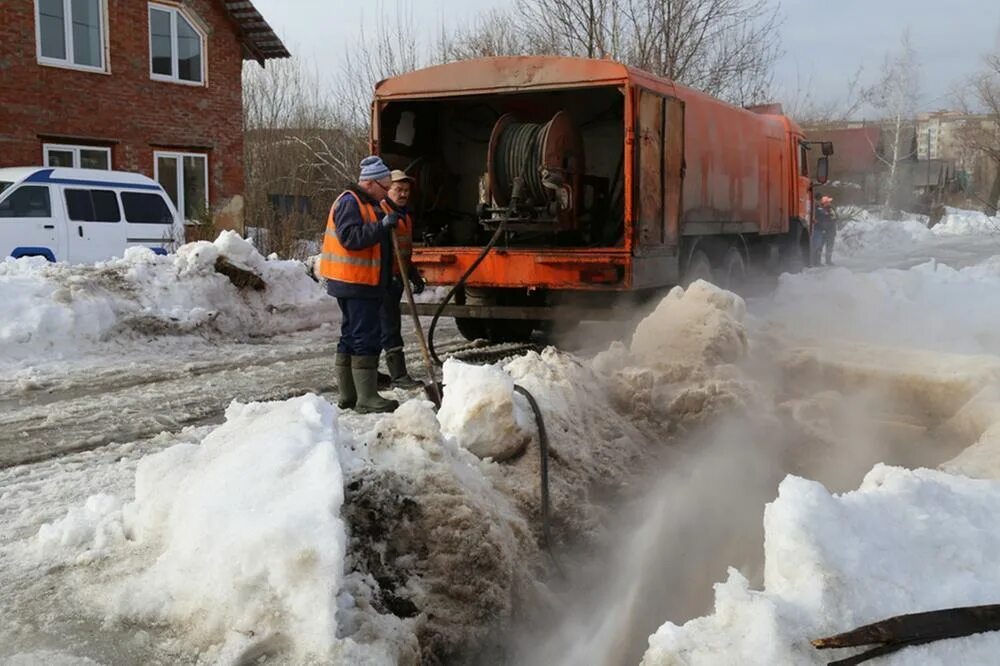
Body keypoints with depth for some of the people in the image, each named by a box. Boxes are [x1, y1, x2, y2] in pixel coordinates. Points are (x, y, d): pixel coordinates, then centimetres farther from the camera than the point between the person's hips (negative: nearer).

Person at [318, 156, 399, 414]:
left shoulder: (369, 204, 19)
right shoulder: (349, 202, -12)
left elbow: (372, 237, 25)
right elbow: (350, 238, -25)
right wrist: (383, 226, -28)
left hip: (364, 284, 11)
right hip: (355, 284, -11)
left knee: (352, 338, 13)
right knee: (367, 338, -11)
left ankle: (348, 396, 20)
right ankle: (366, 398, -9)